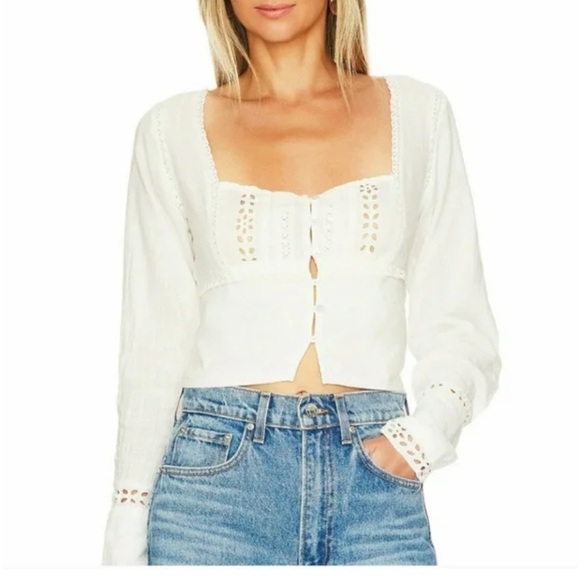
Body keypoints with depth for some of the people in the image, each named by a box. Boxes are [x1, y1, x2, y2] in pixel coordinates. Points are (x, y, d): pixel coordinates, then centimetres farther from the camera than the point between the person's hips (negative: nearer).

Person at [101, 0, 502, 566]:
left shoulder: (419, 113, 8)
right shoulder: (172, 130, 7)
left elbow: (458, 323, 7)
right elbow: (154, 341, 6)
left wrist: (437, 418, -12)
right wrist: (127, 530, 3)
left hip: (378, 480, 1)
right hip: (218, 472, 0)